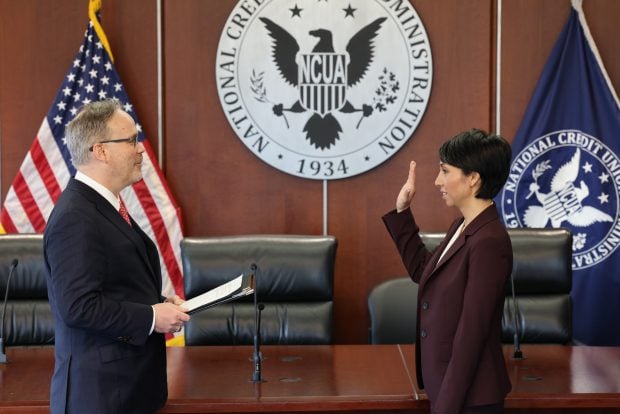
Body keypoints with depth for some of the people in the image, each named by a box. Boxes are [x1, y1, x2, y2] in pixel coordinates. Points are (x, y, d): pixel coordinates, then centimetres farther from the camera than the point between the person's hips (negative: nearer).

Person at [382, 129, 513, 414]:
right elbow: (422, 271, 23)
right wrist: (402, 213, 15)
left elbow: (471, 334, -22)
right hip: (446, 387, 9)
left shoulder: (489, 242, -22)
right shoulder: (462, 228, 6)